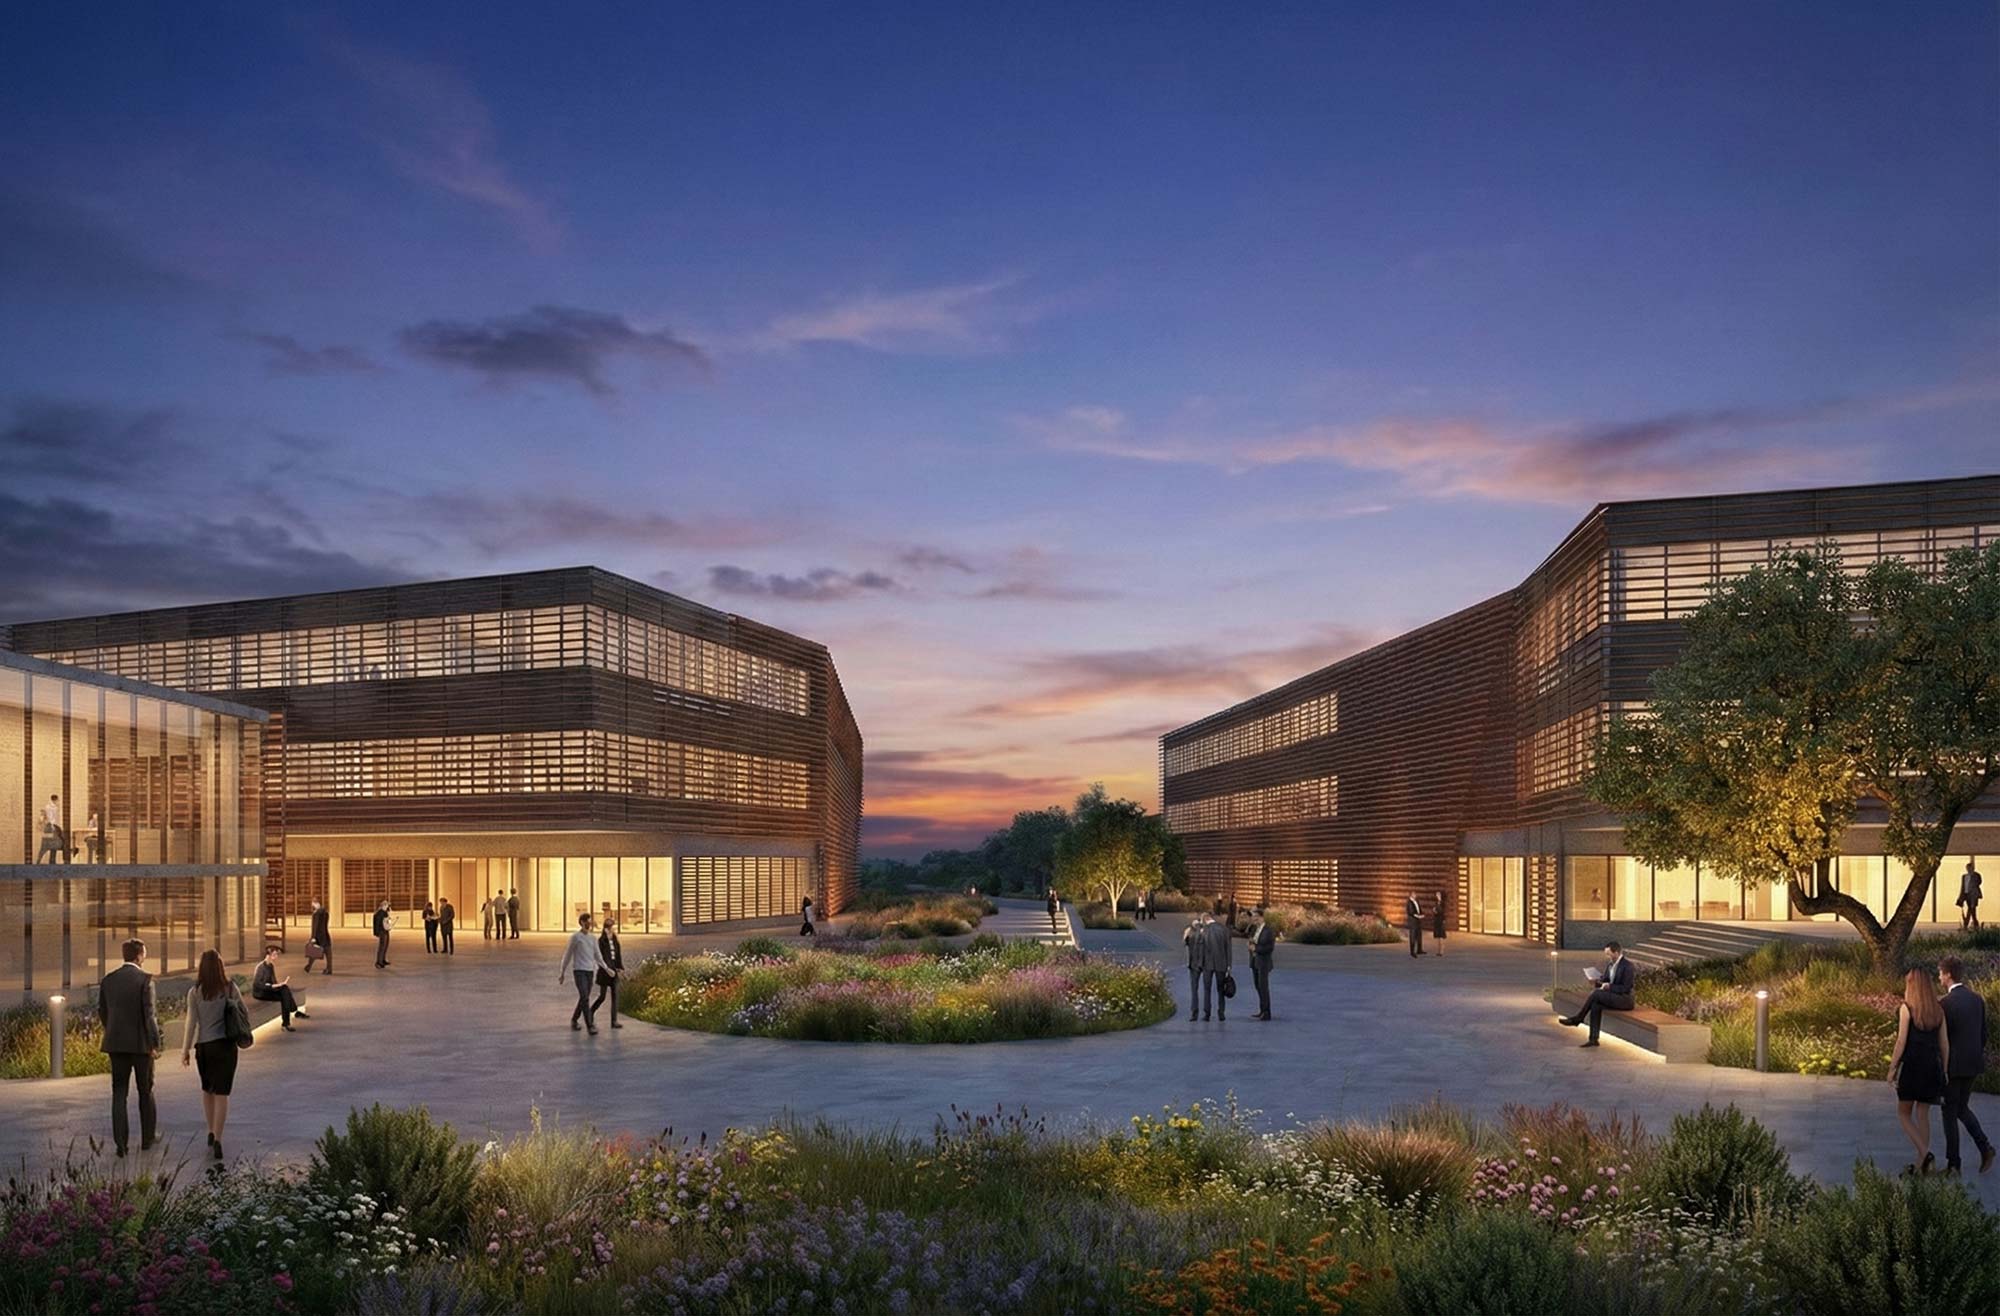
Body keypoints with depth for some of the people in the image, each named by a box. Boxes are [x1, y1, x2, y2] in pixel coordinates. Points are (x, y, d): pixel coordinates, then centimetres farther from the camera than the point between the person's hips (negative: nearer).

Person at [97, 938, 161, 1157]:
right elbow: (150, 1013, -15)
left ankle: (121, 1142, -2)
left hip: (116, 1043, 4)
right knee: (145, 1091, 11)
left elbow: (102, 1012, 12)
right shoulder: (144, 979, -11)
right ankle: (148, 1137, 21)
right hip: (141, 1042, -4)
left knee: (119, 1093, 5)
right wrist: (155, 1043, -11)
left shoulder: (108, 980, 5)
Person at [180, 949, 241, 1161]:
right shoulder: (230, 988, -2)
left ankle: (212, 1133, 22)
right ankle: (217, 1139, -11)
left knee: (207, 1090, 21)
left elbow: (191, 1022, -5)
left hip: (203, 1046, 1)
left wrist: (186, 1049, 1)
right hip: (226, 1045, -1)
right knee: (221, 1093, 0)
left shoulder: (195, 992, -4)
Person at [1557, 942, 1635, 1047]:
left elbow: (1626, 988, -17)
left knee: (1596, 993, -25)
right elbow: (1604, 980, 17)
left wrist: (1609, 986, -22)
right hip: (1613, 996, 8)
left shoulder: (1627, 966, -13)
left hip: (1625, 999, -8)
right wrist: (1599, 982, -5)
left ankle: (1577, 1018, -12)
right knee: (1595, 1005, -21)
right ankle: (1593, 1039, -23)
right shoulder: (1610, 964, 11)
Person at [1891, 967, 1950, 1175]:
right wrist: (1944, 1071, 15)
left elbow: (1901, 1042, -11)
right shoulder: (1938, 1010, 6)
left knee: (1903, 1113, 7)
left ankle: (1925, 1153, -11)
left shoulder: (1906, 1008, -9)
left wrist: (1892, 1068, -4)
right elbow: (1945, 1043, 7)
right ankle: (1920, 1164, 12)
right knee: (1923, 1114, 12)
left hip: (1912, 1064, -5)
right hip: (1933, 1065, 5)